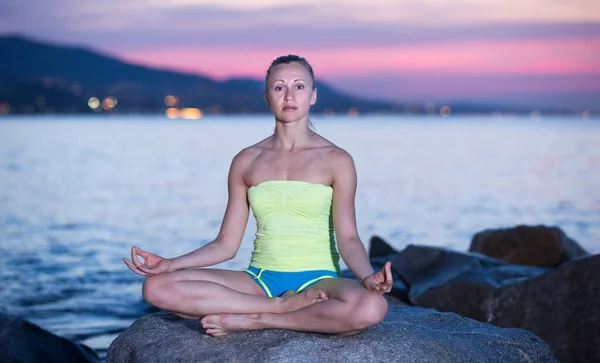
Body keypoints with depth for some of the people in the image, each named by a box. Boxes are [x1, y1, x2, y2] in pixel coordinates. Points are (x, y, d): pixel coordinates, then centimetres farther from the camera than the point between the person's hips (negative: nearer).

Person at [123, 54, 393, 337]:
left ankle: (252, 320, -21)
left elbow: (348, 239, -6)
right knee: (156, 288, -20)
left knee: (371, 307, -38)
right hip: (260, 281, 3)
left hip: (317, 281, -2)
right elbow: (226, 244, 9)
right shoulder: (246, 162, 9)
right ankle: (283, 307, -21)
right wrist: (170, 264, -5)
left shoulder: (336, 160, 1)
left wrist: (368, 277, -27)